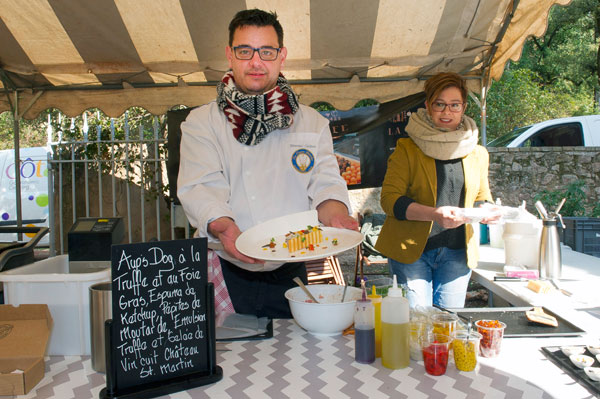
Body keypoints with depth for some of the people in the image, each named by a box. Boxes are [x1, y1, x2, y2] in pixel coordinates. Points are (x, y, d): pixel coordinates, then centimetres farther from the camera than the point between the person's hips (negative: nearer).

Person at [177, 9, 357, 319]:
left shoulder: (312, 123, 11)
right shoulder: (201, 122, 4)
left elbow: (326, 181, 2)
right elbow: (200, 187, -9)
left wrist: (334, 212, -22)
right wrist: (222, 226, -30)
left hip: (287, 275, 2)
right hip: (223, 274, -1)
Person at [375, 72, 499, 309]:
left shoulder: (477, 154, 11)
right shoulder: (407, 149, -2)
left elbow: (482, 198, 21)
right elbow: (389, 199, -10)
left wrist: (487, 211, -4)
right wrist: (435, 214, -24)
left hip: (457, 253, 4)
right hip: (411, 250, -4)